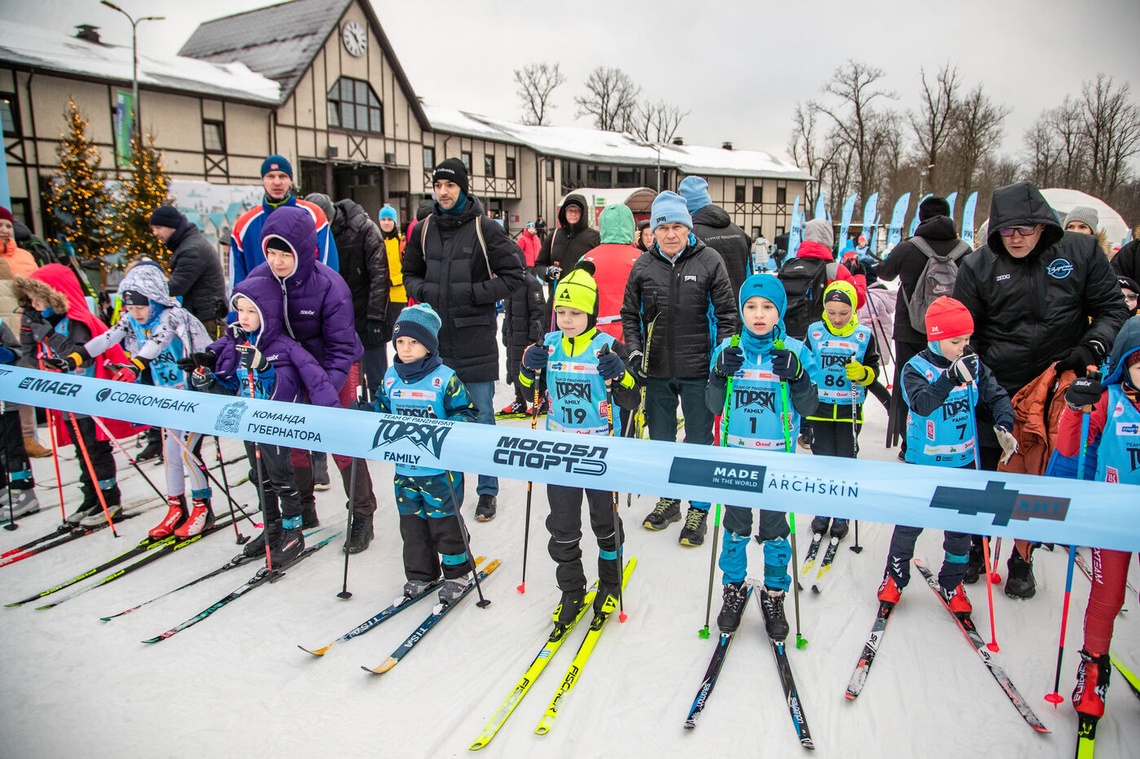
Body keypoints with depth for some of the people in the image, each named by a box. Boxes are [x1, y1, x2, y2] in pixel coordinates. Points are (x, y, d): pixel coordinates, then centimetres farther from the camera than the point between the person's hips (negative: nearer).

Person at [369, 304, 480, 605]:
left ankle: (458, 571, 26)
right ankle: (420, 574, 34)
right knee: (411, 523, 16)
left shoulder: (445, 378, -12)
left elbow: (466, 412, -10)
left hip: (440, 469, -5)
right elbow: (383, 409, 17)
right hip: (404, 469, 5)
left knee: (444, 522, 7)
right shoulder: (391, 377, 4)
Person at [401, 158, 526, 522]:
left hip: (476, 341, -4)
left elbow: (514, 275, -6)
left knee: (482, 417, 5)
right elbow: (410, 274, 19)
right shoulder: (424, 230, 8)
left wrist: (472, 293, -14)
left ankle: (488, 492, 20)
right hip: (435, 339, 4)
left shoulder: (485, 229, -5)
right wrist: (423, 290, -3)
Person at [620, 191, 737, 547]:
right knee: (660, 438, 14)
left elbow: (726, 314, -1)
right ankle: (668, 499, 33)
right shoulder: (643, 265, 3)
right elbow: (630, 315, 10)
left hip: (698, 370, -3)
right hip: (656, 370, 3)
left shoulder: (709, 261, -4)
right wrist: (634, 352, -1)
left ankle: (698, 509, 21)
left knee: (699, 441, 6)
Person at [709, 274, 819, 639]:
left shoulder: (794, 351, -5)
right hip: (735, 454, 1)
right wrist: (719, 374, -18)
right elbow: (714, 406, 0)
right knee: (736, 524, 13)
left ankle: (774, 594, 29)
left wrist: (797, 376, -21)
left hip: (778, 457, -1)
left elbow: (807, 407, -3)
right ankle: (734, 588, 31)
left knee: (775, 526, 9)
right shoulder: (728, 349, -1)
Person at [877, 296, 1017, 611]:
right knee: (910, 522, 10)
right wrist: (952, 377, -45)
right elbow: (922, 404, -31)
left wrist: (1004, 425, -21)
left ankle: (952, 583, 32)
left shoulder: (974, 366, -3)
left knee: (960, 526, 13)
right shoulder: (916, 368, -15)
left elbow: (997, 396, -2)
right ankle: (895, 577, 29)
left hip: (962, 462, 3)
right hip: (922, 463, -3)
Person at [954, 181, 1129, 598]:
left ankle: (1022, 559, 26)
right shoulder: (978, 266, -5)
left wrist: (1091, 348, -13)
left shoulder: (1080, 251, -4)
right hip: (995, 390, 0)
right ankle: (977, 546, 29)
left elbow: (1112, 309, 3)